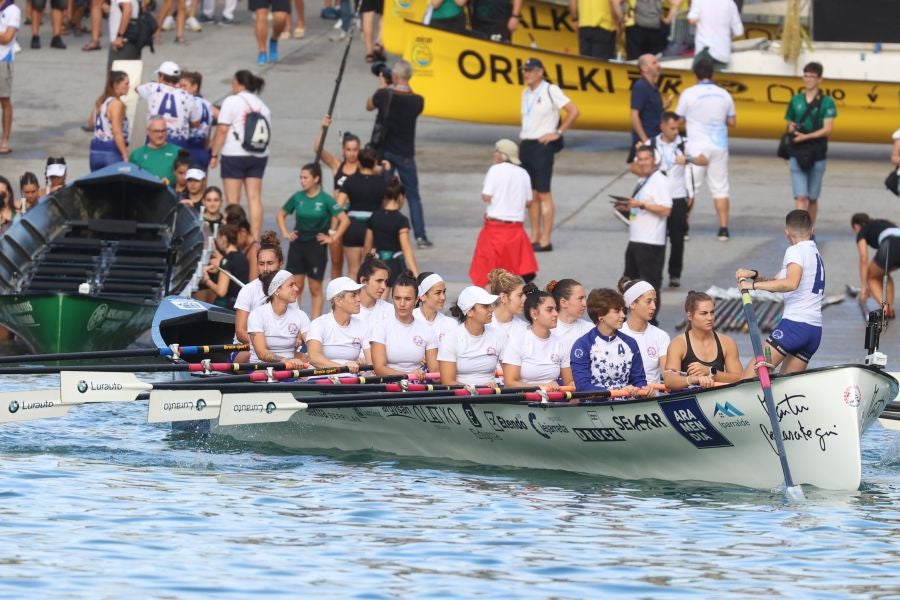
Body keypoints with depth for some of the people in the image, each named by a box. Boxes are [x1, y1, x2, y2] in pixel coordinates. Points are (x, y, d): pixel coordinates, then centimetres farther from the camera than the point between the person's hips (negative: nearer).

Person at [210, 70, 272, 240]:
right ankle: (255, 237, 0)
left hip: (234, 155, -5)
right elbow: (267, 131, 10)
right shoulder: (261, 105, 11)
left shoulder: (232, 101, -6)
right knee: (254, 198, 4)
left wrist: (214, 154, -7)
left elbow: (222, 130, -11)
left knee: (233, 200, 0)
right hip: (258, 156, 5)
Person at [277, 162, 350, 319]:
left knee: (315, 289, 3)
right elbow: (281, 214, 15)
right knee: (296, 286, 6)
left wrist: (333, 238, -12)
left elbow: (344, 220, -12)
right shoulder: (297, 197, 0)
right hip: (297, 244, 3)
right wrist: (285, 233, 5)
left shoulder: (325, 200, -11)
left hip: (316, 246, -3)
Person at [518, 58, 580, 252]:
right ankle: (534, 237, 15)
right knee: (531, 194, 10)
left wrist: (558, 133, -10)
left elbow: (574, 111, -11)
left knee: (543, 193, -7)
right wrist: (522, 142, 14)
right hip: (526, 145, 8)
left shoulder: (550, 91, -10)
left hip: (542, 146, -8)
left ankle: (545, 240, -5)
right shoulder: (526, 93, 13)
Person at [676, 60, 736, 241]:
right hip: (719, 146, 3)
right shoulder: (724, 95, 4)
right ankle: (723, 228, 3)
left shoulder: (689, 94, -7)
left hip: (697, 146, -3)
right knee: (720, 187, 7)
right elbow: (732, 122, 10)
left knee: (688, 188, 3)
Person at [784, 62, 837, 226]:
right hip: (797, 153, 1)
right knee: (800, 197, -11)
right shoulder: (796, 101, 10)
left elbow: (827, 129, -9)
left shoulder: (826, 102, -1)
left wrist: (806, 137, -19)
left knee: (812, 198, 9)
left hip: (817, 155, -1)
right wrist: (792, 130, -5)